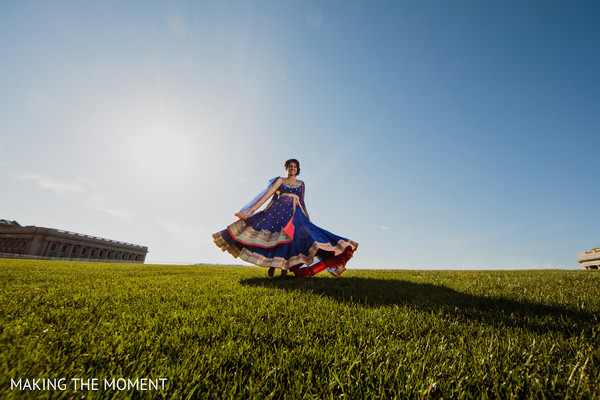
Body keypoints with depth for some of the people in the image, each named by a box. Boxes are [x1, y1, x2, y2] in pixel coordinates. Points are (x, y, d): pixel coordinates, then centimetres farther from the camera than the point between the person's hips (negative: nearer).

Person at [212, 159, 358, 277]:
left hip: (295, 213, 1)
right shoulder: (280, 180, 14)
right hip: (279, 209, -1)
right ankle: (271, 266, -9)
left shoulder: (301, 184, 19)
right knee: (274, 235, -16)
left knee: (290, 236, -14)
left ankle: (284, 267, -13)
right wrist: (251, 210, -2)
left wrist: (307, 218, 16)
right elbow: (268, 195, 7)